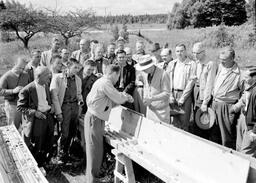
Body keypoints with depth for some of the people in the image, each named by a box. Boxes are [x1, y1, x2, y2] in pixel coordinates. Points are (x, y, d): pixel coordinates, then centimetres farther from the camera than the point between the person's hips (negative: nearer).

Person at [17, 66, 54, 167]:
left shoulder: (46, 86, 7)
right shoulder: (27, 90, -15)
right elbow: (20, 107, -11)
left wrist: (51, 106, 1)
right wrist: (34, 112, -21)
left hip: (48, 117, 7)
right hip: (36, 121, -6)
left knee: (48, 144, 15)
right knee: (36, 146, 4)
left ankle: (44, 163, 35)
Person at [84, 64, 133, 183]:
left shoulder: (102, 81, 16)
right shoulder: (105, 83, -17)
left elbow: (111, 102, 18)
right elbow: (118, 98, -15)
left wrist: (124, 98, 10)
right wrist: (126, 96, 5)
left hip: (97, 119, 10)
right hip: (94, 119, -10)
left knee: (97, 150, 17)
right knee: (94, 150, -3)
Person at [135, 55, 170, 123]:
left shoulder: (163, 75, -16)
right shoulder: (146, 75, 4)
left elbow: (166, 94, -18)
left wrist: (151, 99, -26)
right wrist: (145, 98, 3)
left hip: (161, 111, -6)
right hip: (150, 109, 6)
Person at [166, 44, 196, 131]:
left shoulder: (191, 64, -2)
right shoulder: (171, 64, 10)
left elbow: (191, 82, -7)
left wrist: (182, 98, -10)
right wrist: (170, 96, -3)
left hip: (185, 95, -3)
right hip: (173, 95, 3)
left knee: (184, 121, -2)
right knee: (175, 121, 7)